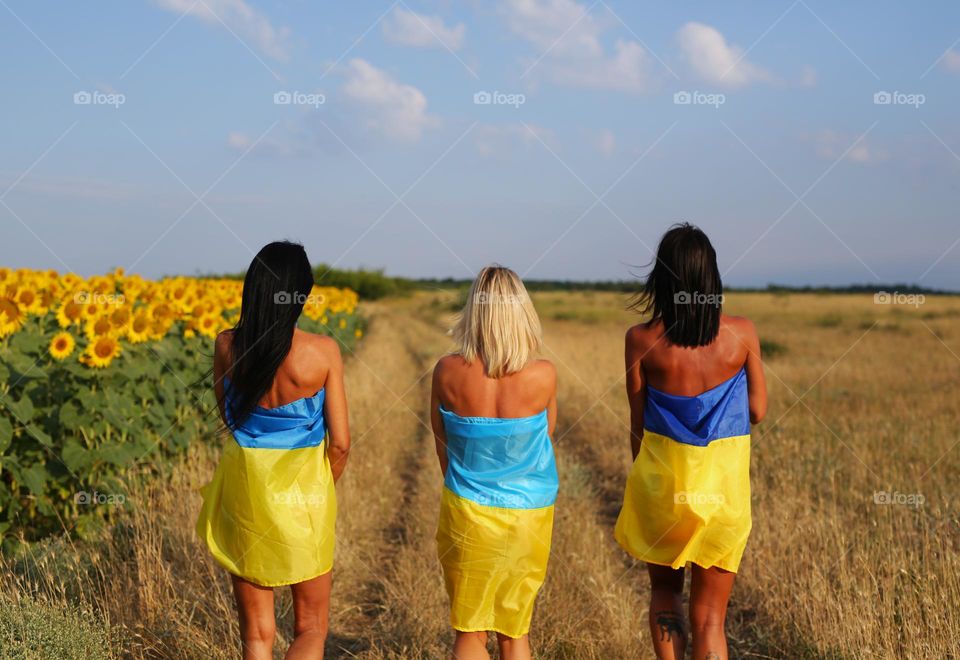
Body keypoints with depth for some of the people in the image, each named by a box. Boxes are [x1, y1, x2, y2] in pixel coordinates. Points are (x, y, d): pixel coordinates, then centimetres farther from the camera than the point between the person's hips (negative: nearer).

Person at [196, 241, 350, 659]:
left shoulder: (227, 346, -7)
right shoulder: (323, 352, -15)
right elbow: (340, 441, -9)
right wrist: (321, 492, 7)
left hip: (244, 488, 3)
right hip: (302, 490, -2)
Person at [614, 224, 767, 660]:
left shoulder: (642, 340, -9)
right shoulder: (741, 334, -8)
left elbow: (638, 426, -1)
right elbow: (757, 411, 1)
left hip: (660, 480, 0)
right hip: (724, 486, 0)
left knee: (665, 592, 24)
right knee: (709, 617, 7)